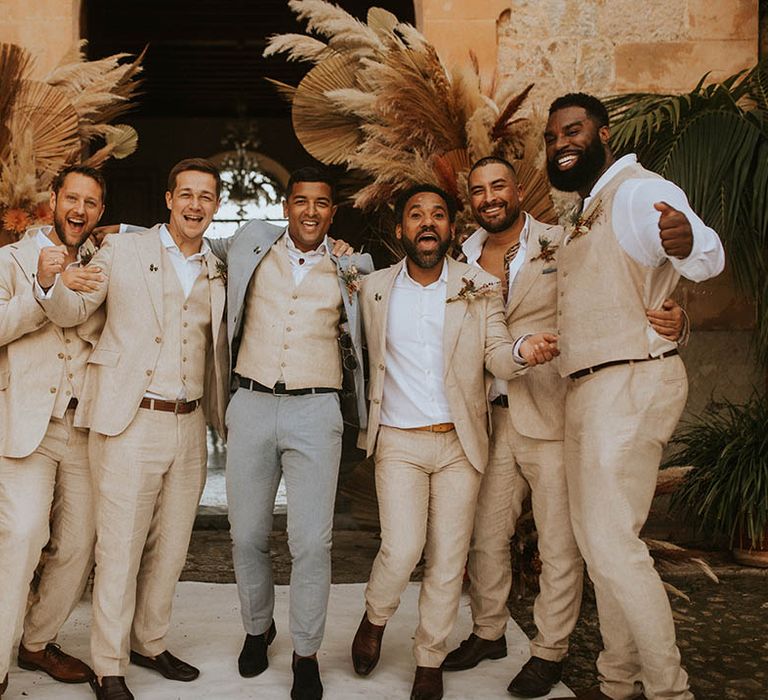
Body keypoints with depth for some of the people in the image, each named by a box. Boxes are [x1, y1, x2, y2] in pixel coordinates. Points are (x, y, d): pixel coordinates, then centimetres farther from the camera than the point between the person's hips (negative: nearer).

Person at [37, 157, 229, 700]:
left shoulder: (217, 272, 11)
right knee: (120, 550, 1)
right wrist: (50, 283, -20)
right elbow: (73, 313, 1)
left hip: (190, 426, 4)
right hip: (131, 424, -4)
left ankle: (150, 643, 33)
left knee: (170, 548, 14)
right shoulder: (123, 251, 1)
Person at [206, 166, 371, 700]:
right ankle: (258, 627, 33)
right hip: (251, 406, 2)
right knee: (248, 536, 9)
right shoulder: (254, 244, 8)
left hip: (314, 413, -1)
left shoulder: (348, 268, 6)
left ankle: (307, 653, 14)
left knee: (312, 544, -5)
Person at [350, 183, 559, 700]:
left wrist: (524, 351, -26)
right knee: (402, 550, -12)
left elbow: (497, 357, -6)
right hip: (399, 441, 0)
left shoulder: (481, 288, 1)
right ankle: (375, 619, 20)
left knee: (448, 559, 4)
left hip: (460, 443, 1)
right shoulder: (375, 288, 3)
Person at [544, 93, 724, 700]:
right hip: (590, 391, 10)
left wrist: (687, 241, -55)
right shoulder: (587, 215, 20)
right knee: (596, 540, 12)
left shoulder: (637, 190, -11)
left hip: (632, 382, -10)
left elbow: (708, 254, -32)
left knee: (613, 543, -11)